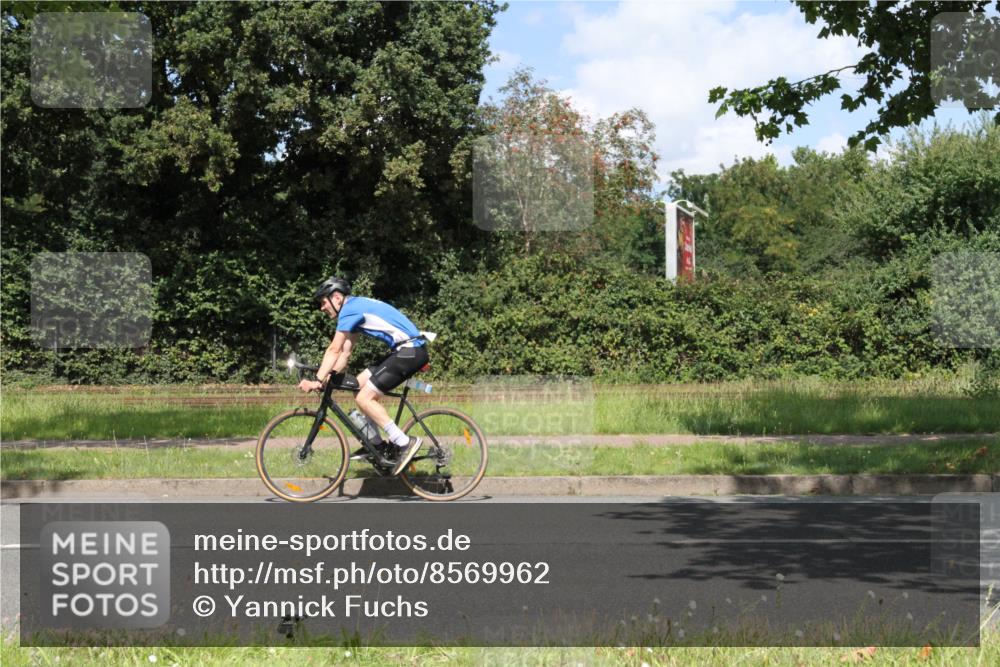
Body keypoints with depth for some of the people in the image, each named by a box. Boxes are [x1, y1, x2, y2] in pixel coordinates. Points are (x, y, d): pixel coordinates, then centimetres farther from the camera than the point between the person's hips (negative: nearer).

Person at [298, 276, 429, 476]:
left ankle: (405, 443, -11)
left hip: (410, 351, -10)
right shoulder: (356, 308, 20)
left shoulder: (350, 309, -10)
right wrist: (331, 376, 8)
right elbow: (345, 351, 19)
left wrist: (317, 380, -14)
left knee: (364, 398, -11)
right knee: (360, 384, 14)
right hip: (406, 350, 10)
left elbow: (334, 350, -15)